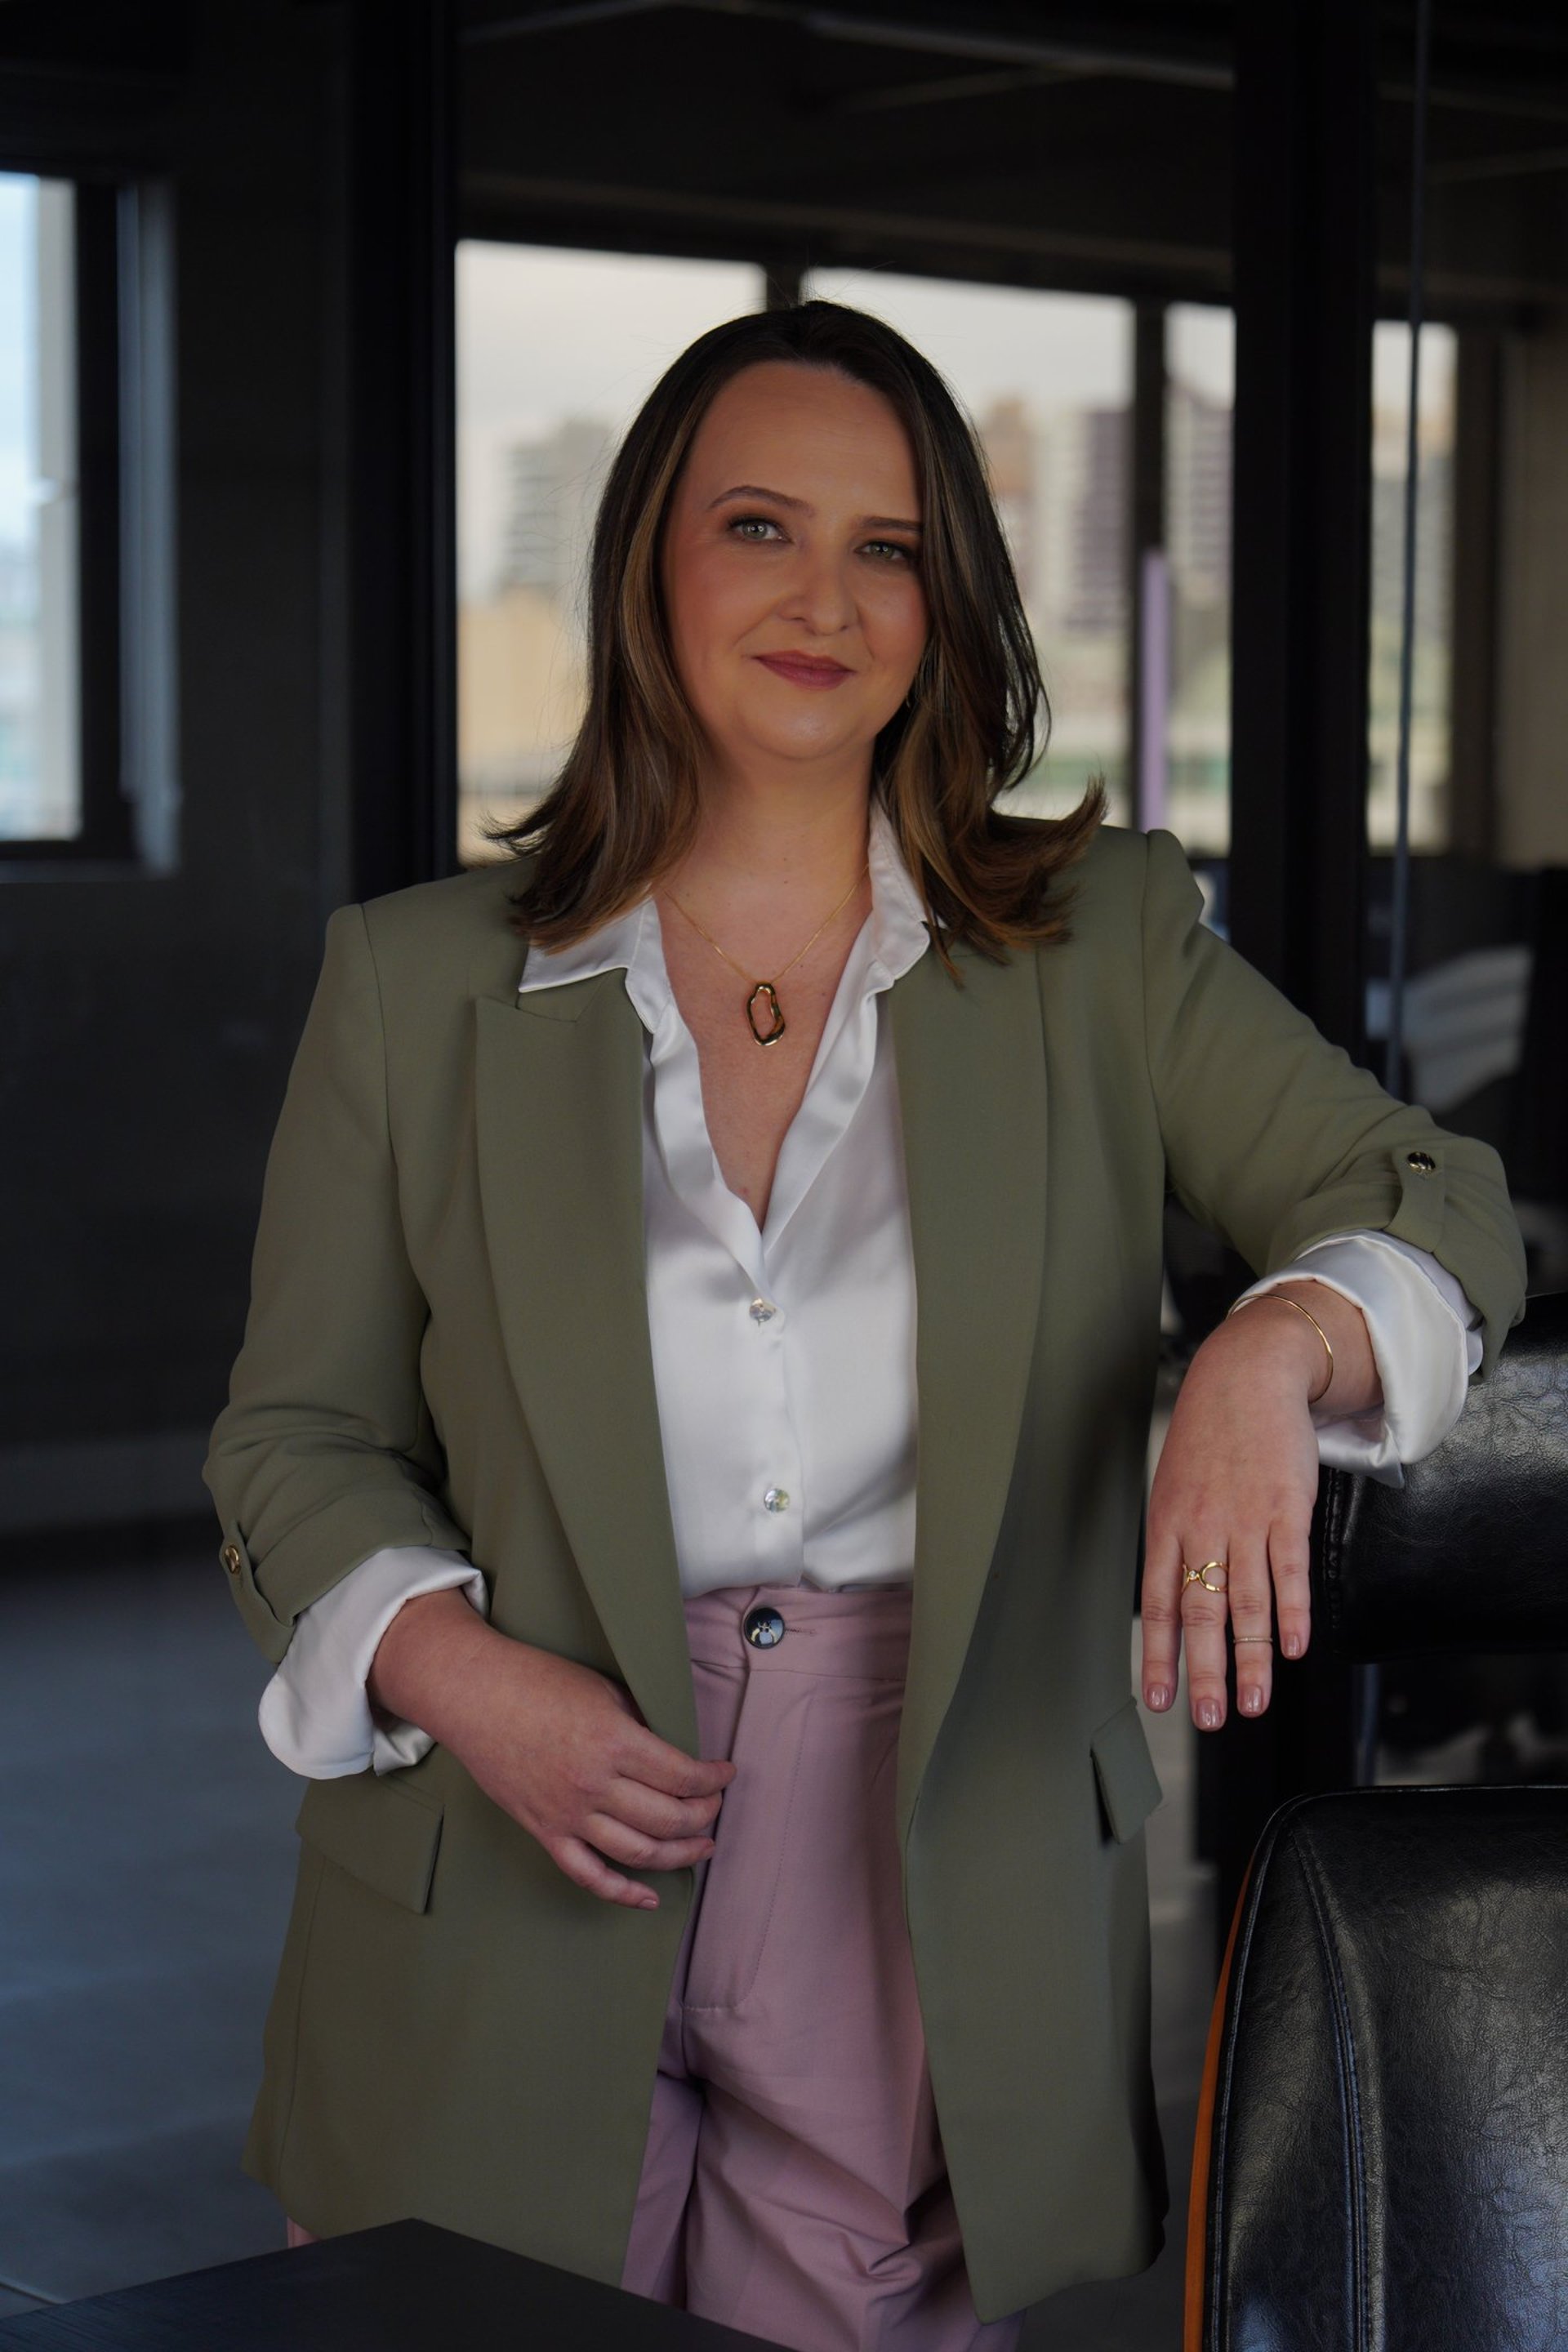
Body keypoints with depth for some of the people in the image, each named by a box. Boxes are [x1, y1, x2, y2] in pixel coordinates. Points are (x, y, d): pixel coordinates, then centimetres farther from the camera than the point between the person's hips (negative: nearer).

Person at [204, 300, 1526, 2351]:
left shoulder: (1102, 941, 3)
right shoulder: (417, 984, 3)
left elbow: (1432, 1203, -5)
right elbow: (297, 1438, 6)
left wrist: (1270, 1353, -28)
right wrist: (466, 1679, -14)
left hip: (938, 1902, 0)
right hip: (512, 1939, 1)